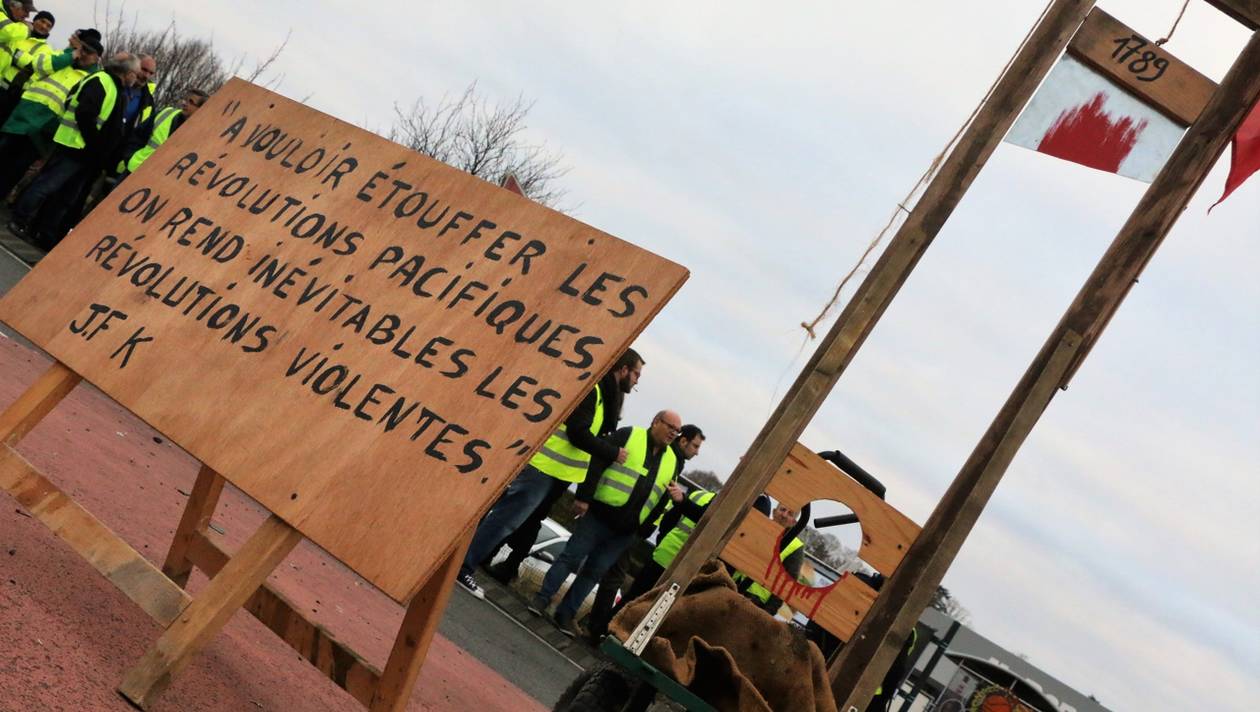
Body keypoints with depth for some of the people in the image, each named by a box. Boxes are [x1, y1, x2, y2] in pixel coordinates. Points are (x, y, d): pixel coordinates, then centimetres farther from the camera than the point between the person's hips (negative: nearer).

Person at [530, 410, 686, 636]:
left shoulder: (672, 461, 14)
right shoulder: (628, 435, -3)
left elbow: (662, 497, 18)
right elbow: (596, 464, -10)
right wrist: (583, 498, -16)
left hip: (625, 530, 5)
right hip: (599, 514, -5)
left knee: (594, 572, 7)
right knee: (571, 557, -2)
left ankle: (565, 614, 15)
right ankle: (542, 598, 12)